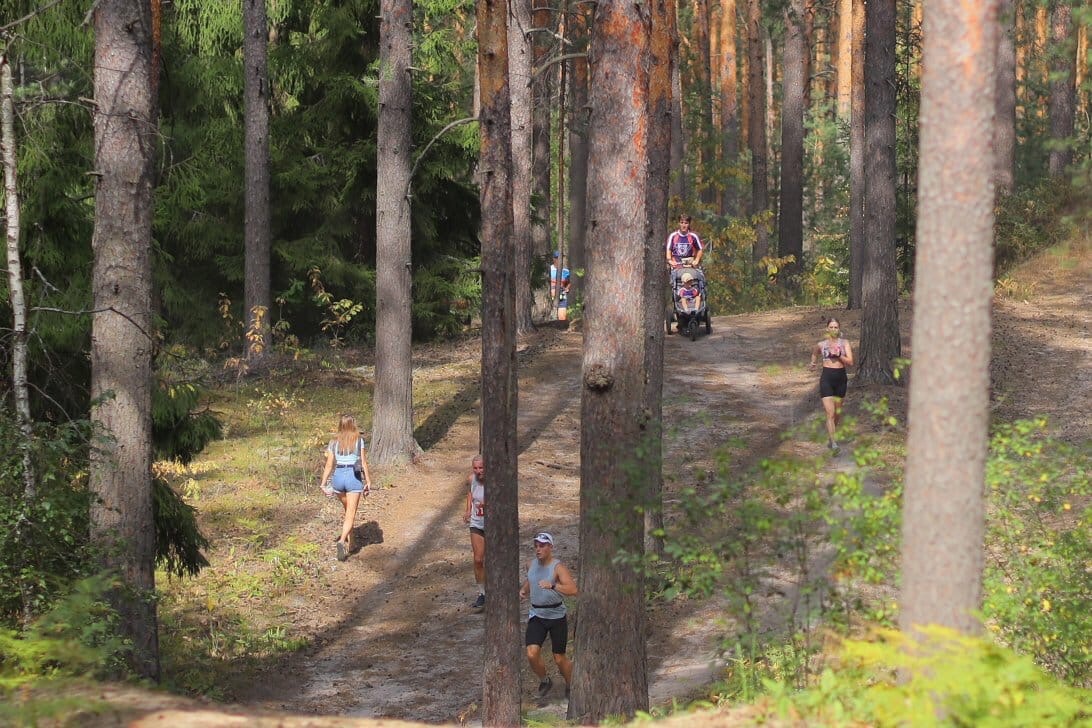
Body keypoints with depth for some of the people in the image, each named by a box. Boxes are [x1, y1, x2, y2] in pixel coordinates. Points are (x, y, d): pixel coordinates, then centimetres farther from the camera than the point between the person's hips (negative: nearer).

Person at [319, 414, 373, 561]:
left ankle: (350, 543, 27)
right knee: (350, 514, -6)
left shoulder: (334, 442, 7)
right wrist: (368, 481, 0)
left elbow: (329, 464, 3)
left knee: (348, 511, 23)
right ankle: (342, 541, -28)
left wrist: (323, 484, 5)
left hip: (338, 476, 3)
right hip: (354, 477, -3)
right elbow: (363, 462, -4)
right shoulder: (359, 440, 0)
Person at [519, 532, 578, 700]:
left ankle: (570, 685, 32)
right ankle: (544, 681, 15)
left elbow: (573, 590, -30)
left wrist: (552, 586, -41)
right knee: (532, 654, -13)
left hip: (557, 616, -4)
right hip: (536, 615, 4)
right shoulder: (531, 565, 3)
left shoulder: (558, 567, -16)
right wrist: (524, 590, 9)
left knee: (559, 659, 4)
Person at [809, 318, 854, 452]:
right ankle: (833, 442, -15)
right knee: (830, 413, -12)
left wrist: (838, 355, -18)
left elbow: (850, 362, -8)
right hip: (826, 378, -2)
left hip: (841, 378, 2)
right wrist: (814, 363, 15)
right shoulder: (821, 345, 3)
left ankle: (830, 437, 36)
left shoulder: (844, 343, 2)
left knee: (838, 413, 14)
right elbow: (815, 353, 27)